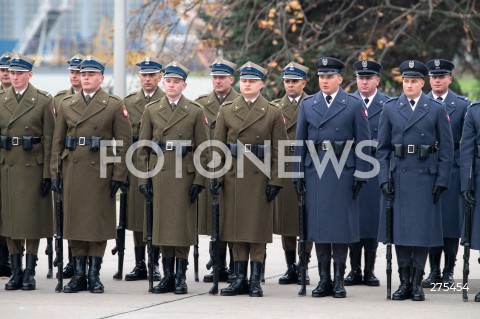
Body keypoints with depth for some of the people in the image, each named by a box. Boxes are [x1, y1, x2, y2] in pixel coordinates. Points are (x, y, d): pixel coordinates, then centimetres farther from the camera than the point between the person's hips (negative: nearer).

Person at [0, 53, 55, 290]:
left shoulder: (43, 100, -2)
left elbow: (48, 139, -3)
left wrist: (47, 173, -8)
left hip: (33, 165, -3)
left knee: (32, 217, 0)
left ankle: (30, 272, 5)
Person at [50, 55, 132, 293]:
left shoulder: (114, 105, 1)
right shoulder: (66, 105, 10)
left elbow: (124, 143, -1)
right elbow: (57, 142, 11)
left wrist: (119, 176, -7)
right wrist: (55, 173, 4)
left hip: (101, 172, -3)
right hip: (73, 172, 3)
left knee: (98, 223, -1)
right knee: (74, 222, 4)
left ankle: (94, 274, 6)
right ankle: (79, 274, 11)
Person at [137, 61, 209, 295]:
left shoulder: (195, 112, 3)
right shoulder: (151, 111, 8)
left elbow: (202, 150, 1)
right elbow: (143, 148, 8)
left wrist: (198, 181, -6)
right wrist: (142, 179, 1)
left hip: (184, 175, -2)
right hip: (159, 174, 2)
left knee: (183, 224, -2)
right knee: (162, 223, 3)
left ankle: (181, 276, 4)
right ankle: (167, 275, 9)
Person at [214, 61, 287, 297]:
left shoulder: (273, 113, 3)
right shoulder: (226, 111, 7)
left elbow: (279, 151, 1)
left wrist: (275, 181, -6)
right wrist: (216, 176, -2)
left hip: (260, 178, -2)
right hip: (233, 177, 2)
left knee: (258, 228, -1)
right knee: (235, 228, 3)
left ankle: (256, 280, 2)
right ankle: (240, 279, 9)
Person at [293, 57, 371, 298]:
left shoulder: (354, 105, 2)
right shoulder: (307, 105, 10)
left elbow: (363, 142, 0)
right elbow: (300, 141, 10)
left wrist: (360, 175, -6)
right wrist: (298, 173, 3)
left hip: (343, 171, -3)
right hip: (315, 171, 3)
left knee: (341, 224, -1)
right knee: (318, 223, 4)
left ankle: (339, 279, 5)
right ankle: (324, 279, 10)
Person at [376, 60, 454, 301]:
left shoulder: (437, 109, 2)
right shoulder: (390, 108, 6)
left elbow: (446, 148, 1)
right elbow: (382, 148, 7)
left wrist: (442, 181, -5)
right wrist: (384, 179, -3)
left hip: (425, 176, -2)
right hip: (398, 176, 2)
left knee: (422, 229, 0)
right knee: (399, 228, 3)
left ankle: (417, 283, 7)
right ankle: (404, 282, 10)